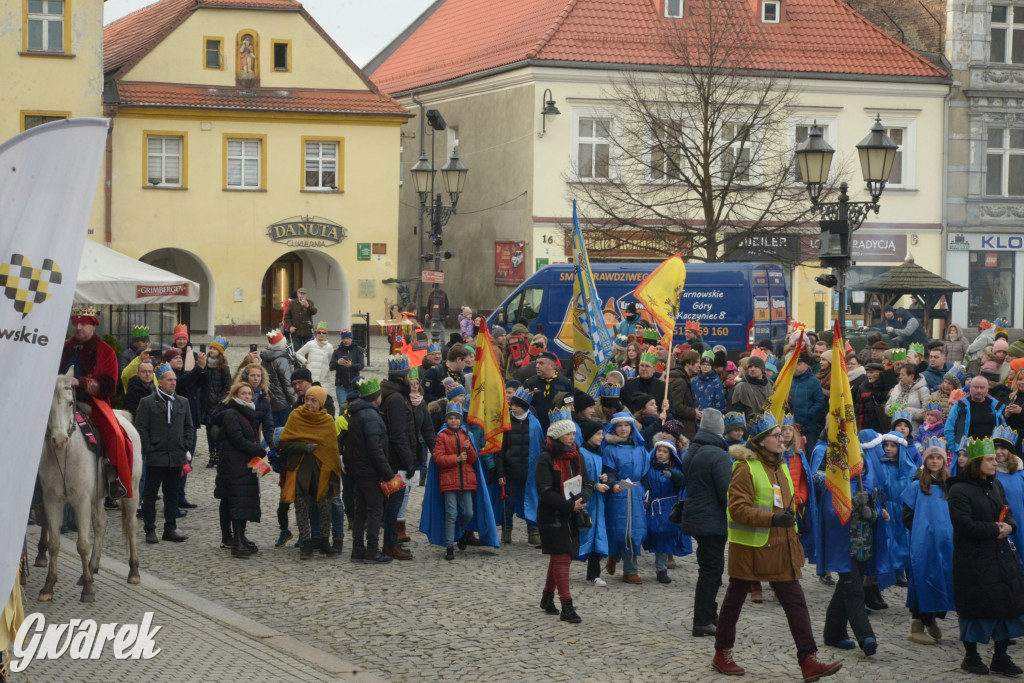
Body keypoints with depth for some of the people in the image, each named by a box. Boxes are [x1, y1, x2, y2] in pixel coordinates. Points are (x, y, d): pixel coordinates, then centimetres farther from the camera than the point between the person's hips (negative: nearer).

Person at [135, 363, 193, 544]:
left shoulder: (183, 402, 11)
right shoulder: (147, 402, -2)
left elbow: (189, 427, 15)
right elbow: (141, 428, -4)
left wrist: (185, 447, 3)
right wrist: (149, 449, -11)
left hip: (176, 457, 4)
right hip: (155, 457, -4)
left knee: (172, 495, 10)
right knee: (150, 495, 2)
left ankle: (170, 529, 17)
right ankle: (150, 530, 8)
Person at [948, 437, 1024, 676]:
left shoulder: (996, 485, 12)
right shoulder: (959, 490, -12)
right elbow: (964, 524, -20)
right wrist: (994, 529, -17)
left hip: (1002, 557, 7)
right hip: (974, 561, -7)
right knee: (975, 609, 0)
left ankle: (1001, 657, 16)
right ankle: (971, 657, 14)